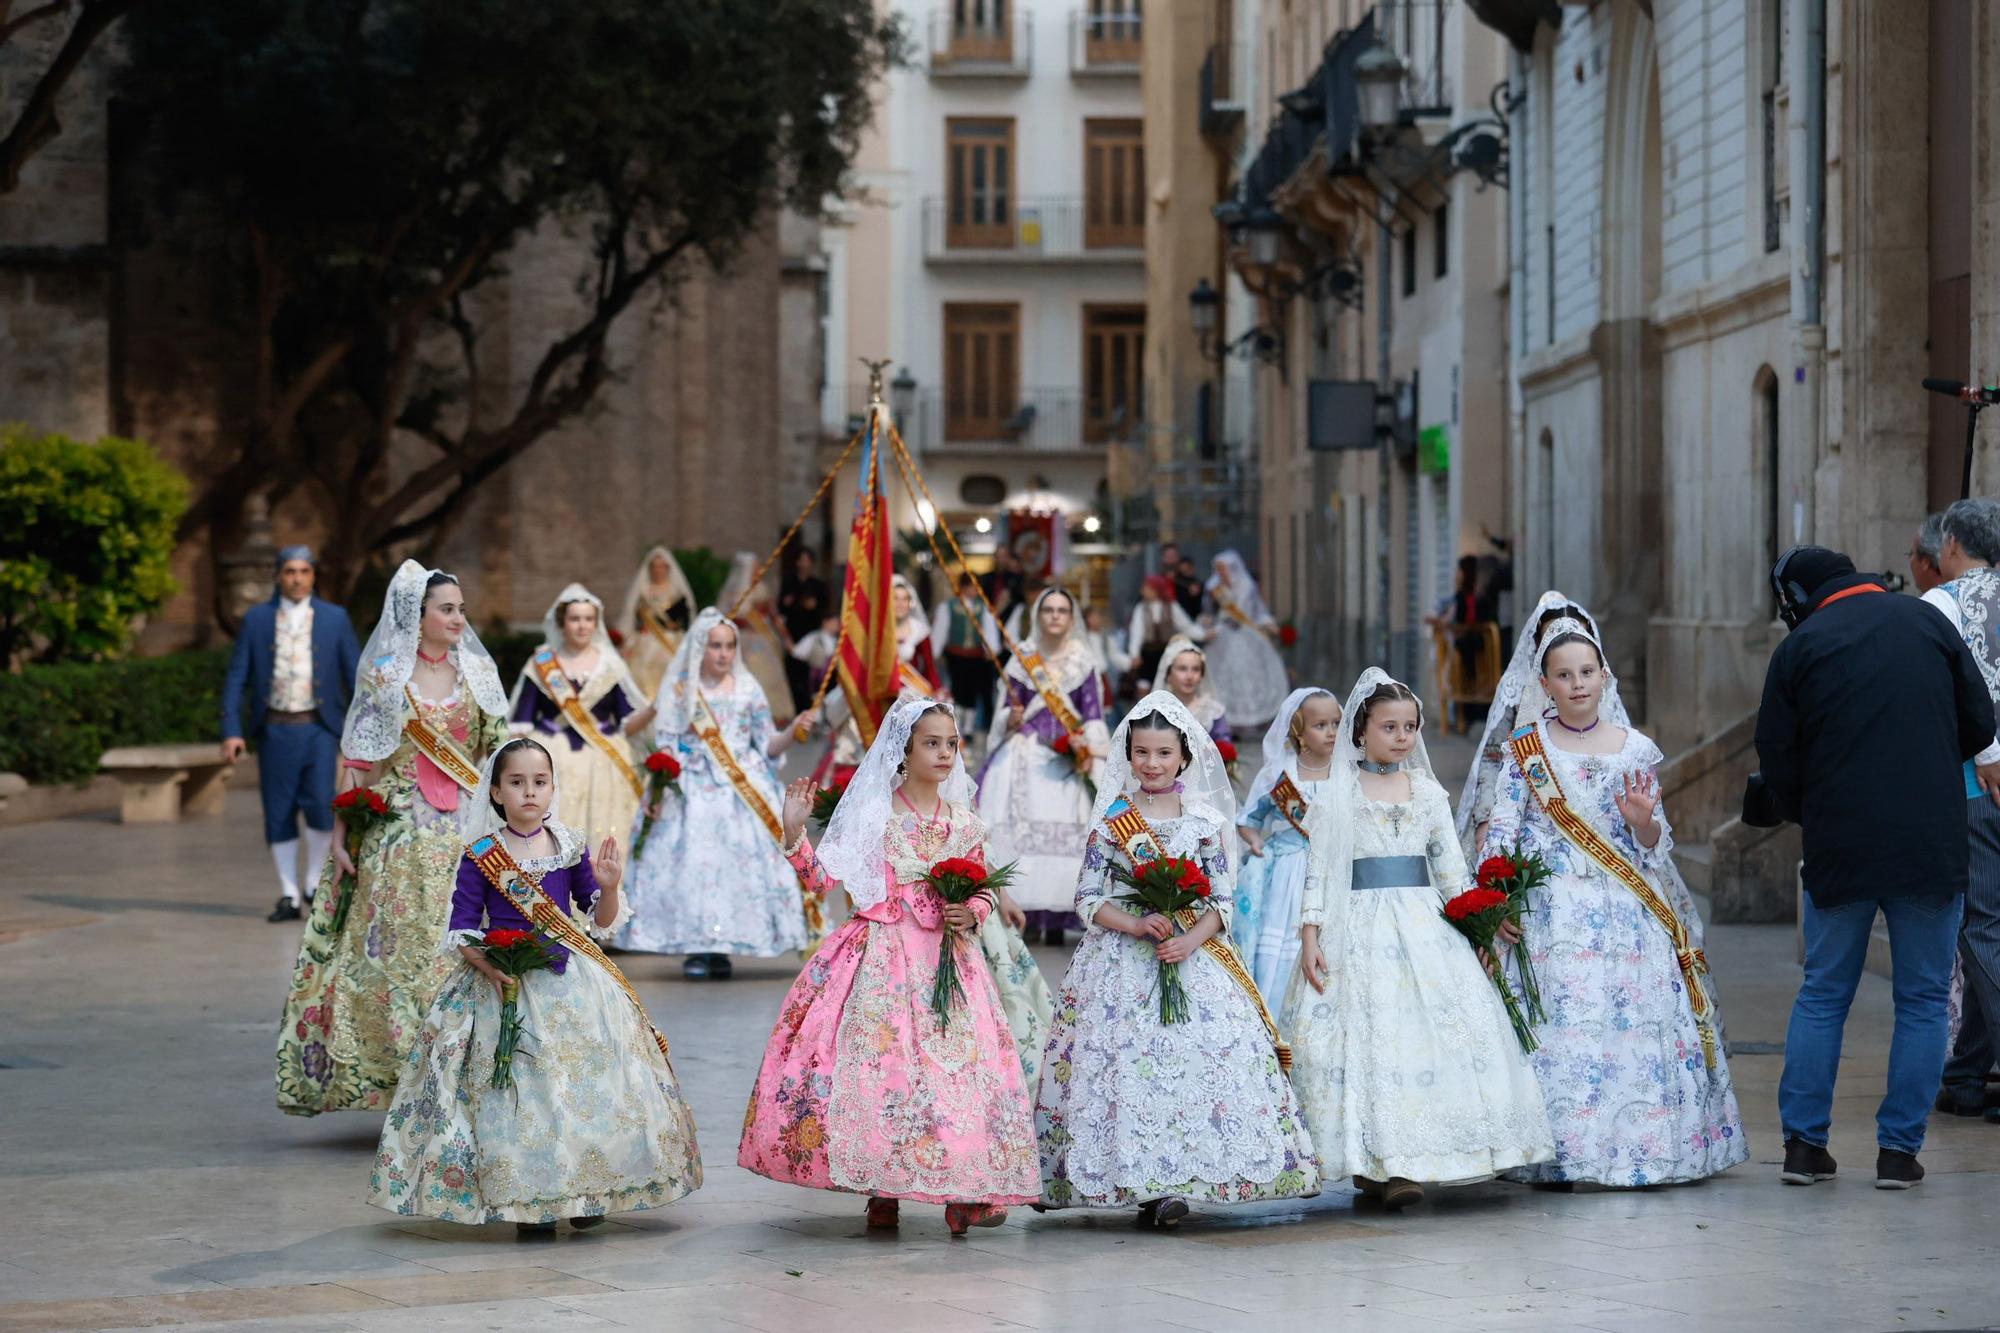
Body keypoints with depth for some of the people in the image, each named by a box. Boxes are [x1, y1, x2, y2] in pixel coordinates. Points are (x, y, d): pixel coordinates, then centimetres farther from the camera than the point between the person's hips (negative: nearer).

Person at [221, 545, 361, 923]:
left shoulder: (335, 619, 5)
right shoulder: (257, 619, 5)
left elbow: (356, 676, 5)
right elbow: (236, 679, 4)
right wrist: (231, 731, -6)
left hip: (319, 731, -1)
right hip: (275, 731, 1)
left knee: (320, 806, -16)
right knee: (279, 817, 2)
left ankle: (315, 879, 6)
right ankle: (289, 896, 13)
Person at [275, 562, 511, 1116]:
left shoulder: (477, 672, 9)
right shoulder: (384, 675, 1)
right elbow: (355, 759, 1)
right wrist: (340, 836, -5)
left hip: (466, 836, 2)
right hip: (400, 836, -2)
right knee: (398, 953, -2)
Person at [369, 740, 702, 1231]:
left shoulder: (572, 848, 5)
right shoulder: (481, 856, -3)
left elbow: (601, 921, 8)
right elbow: (462, 930, -3)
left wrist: (608, 887, -11)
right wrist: (486, 965, -20)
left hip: (570, 981, 2)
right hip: (502, 983, -2)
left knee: (586, 1085, -1)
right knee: (518, 1090, -4)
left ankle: (585, 1191, 11)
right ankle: (526, 1199, 6)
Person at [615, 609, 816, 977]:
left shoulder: (748, 690, 9)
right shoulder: (679, 690, 4)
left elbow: (768, 745, 9)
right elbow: (666, 744, 1)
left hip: (742, 792, 2)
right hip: (694, 793, -2)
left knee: (740, 862, -7)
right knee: (692, 862, -10)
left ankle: (722, 949, -1)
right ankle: (696, 950, -6)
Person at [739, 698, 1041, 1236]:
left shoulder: (964, 823, 8)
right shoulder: (874, 814, -1)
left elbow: (984, 891, 17)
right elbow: (823, 875, -4)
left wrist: (971, 915, -4)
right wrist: (794, 832, -16)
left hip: (947, 961, 3)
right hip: (881, 959, -3)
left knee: (958, 1066, -5)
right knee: (879, 1063, -7)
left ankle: (963, 1190, 1)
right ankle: (882, 1191, 4)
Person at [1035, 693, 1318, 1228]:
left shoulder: (1204, 819, 7)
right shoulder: (1112, 820, 4)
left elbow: (1222, 898, 5)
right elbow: (1088, 898, 1)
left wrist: (1192, 940, -13)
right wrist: (1137, 924, -15)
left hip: (1194, 958, 1)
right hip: (1122, 962, -1)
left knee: (1206, 1057, -9)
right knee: (1130, 1061, -10)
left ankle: (1177, 1180, -4)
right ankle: (1149, 1184, -7)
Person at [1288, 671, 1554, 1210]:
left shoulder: (1428, 793, 11)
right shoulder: (1337, 796, 1)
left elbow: (1451, 865, 13)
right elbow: (1318, 870, 0)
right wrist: (1309, 936, -8)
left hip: (1422, 923, 3)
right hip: (1359, 927, -3)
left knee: (1430, 1032, -7)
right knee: (1366, 1036, -8)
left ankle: (1403, 1163, -4)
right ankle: (1371, 1161, -2)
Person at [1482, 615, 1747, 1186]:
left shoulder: (1636, 749, 10)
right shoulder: (1526, 746, 5)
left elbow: (1656, 844, 12)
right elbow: (1501, 833, 1)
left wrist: (1643, 821, -10)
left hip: (1627, 911, 2)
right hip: (1553, 910, -2)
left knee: (1638, 1026, -5)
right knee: (1559, 1023, -10)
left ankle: (1643, 1151, 3)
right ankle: (1558, 1156, -5)